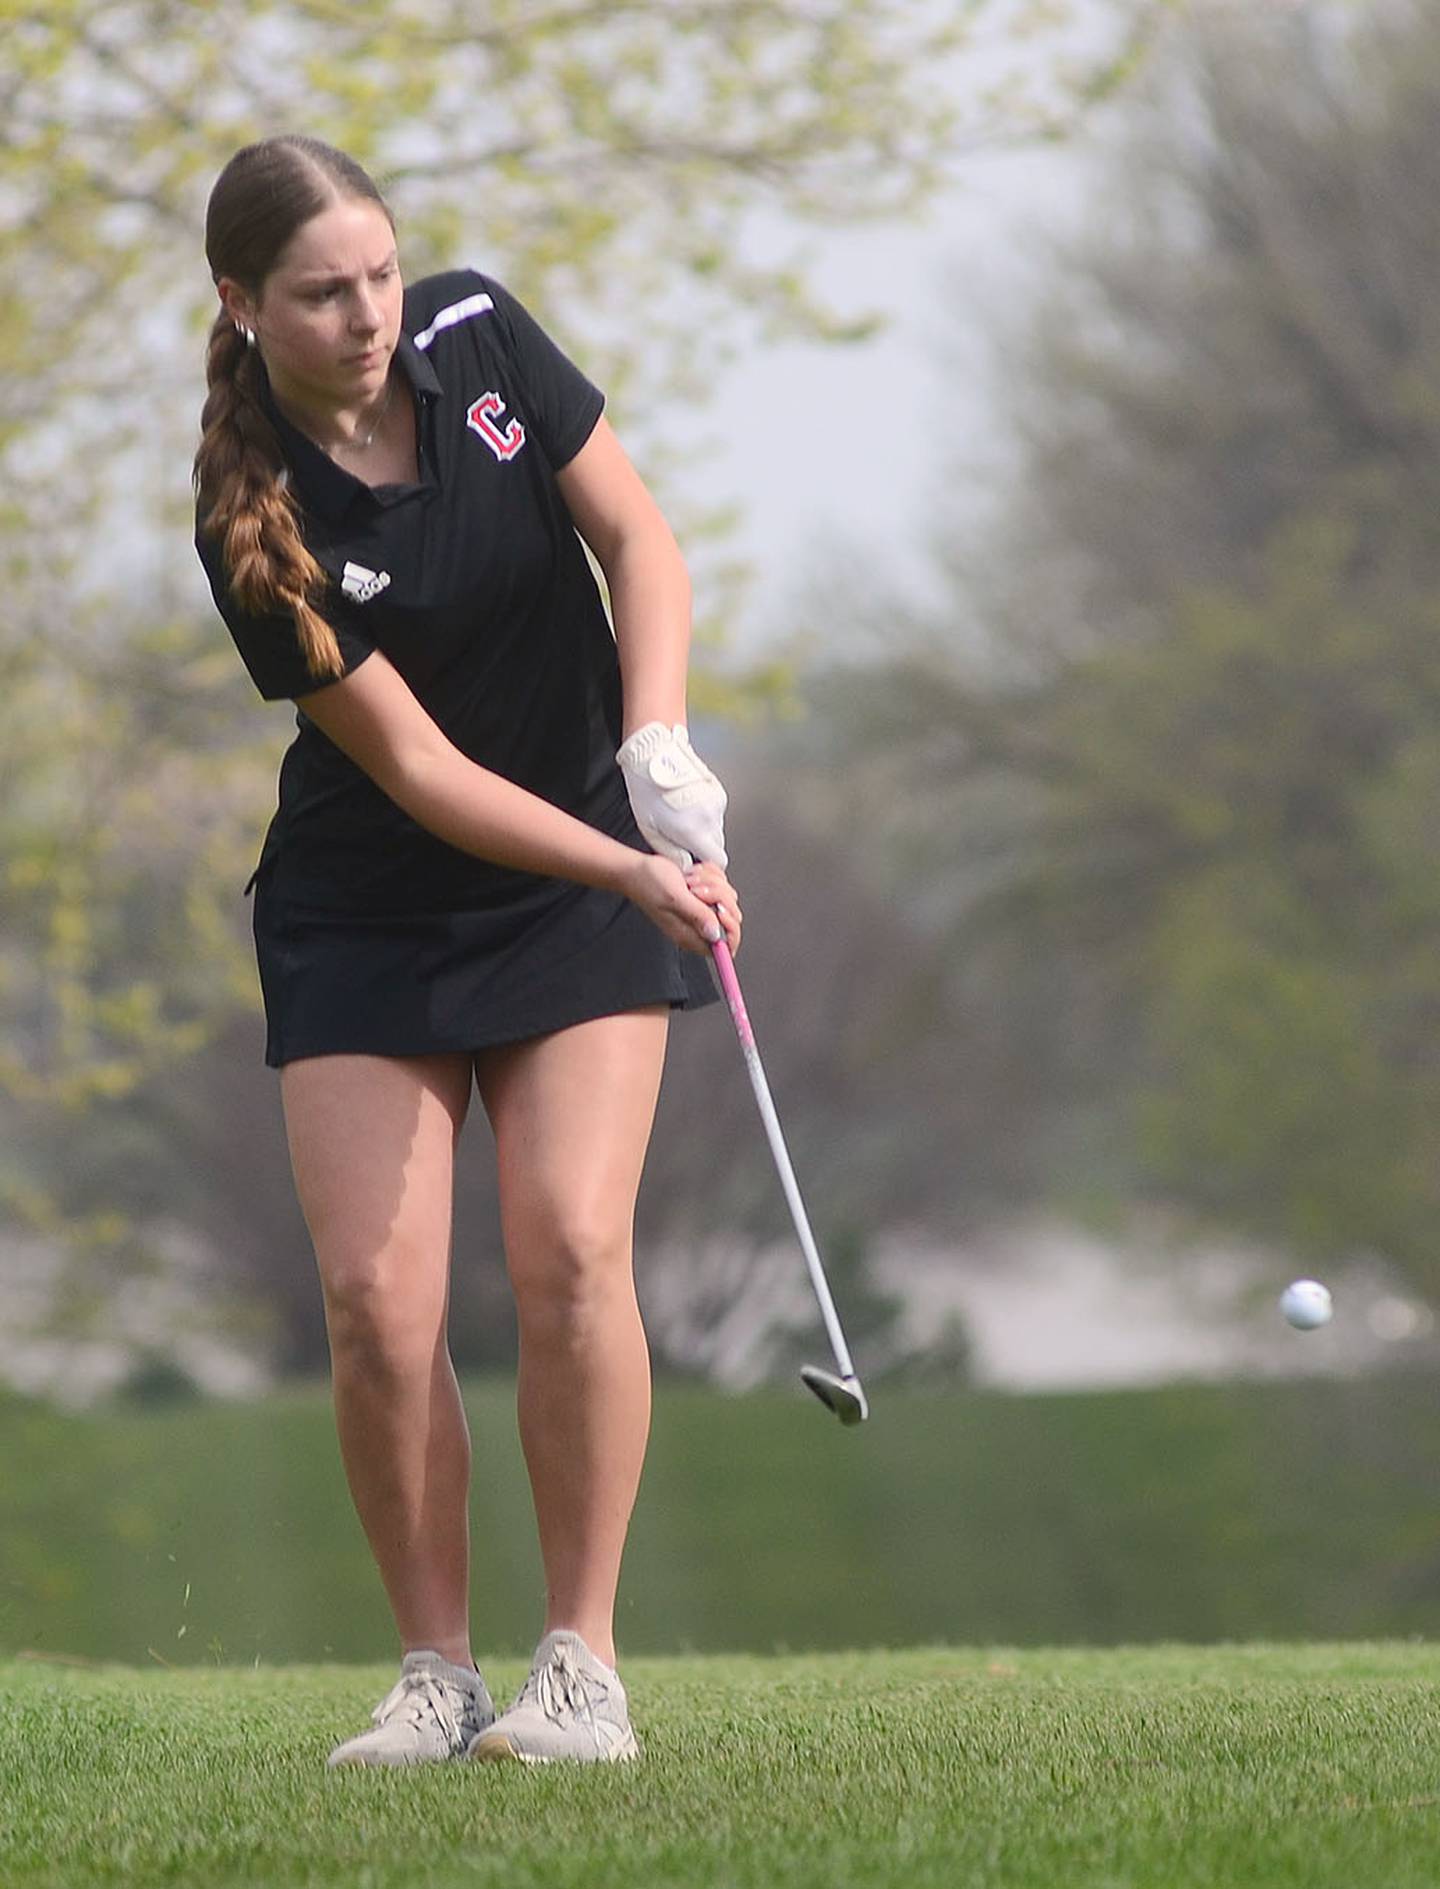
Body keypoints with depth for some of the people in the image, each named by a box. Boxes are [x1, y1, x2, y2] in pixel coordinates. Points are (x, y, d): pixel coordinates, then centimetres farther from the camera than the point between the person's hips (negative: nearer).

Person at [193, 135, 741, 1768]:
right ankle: (436, 1674, 4)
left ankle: (582, 1662, -5)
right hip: (366, 913, -1)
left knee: (569, 1249, -15)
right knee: (375, 1298, -12)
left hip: (588, 883, 1)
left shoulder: (479, 337, -11)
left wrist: (659, 747, -17)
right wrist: (630, 874, -28)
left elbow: (639, 540, -1)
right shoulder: (254, 526, -19)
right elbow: (413, 764, -19)